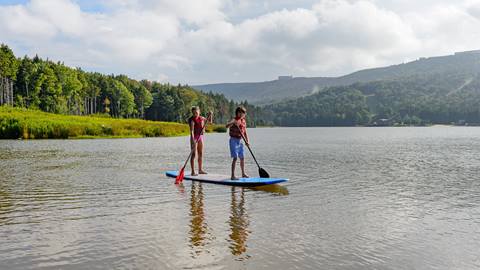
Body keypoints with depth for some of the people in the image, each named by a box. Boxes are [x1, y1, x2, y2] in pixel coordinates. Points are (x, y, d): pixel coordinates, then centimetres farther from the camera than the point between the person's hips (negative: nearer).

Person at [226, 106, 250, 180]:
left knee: (242, 158, 14)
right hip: (234, 140, -8)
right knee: (235, 158, -13)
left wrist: (247, 141, 3)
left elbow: (245, 132, 14)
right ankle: (233, 175, -10)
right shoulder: (234, 120, -12)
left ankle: (243, 174, 29)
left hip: (240, 141, 8)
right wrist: (233, 123, -46)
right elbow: (227, 126, -29)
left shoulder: (243, 121, 10)